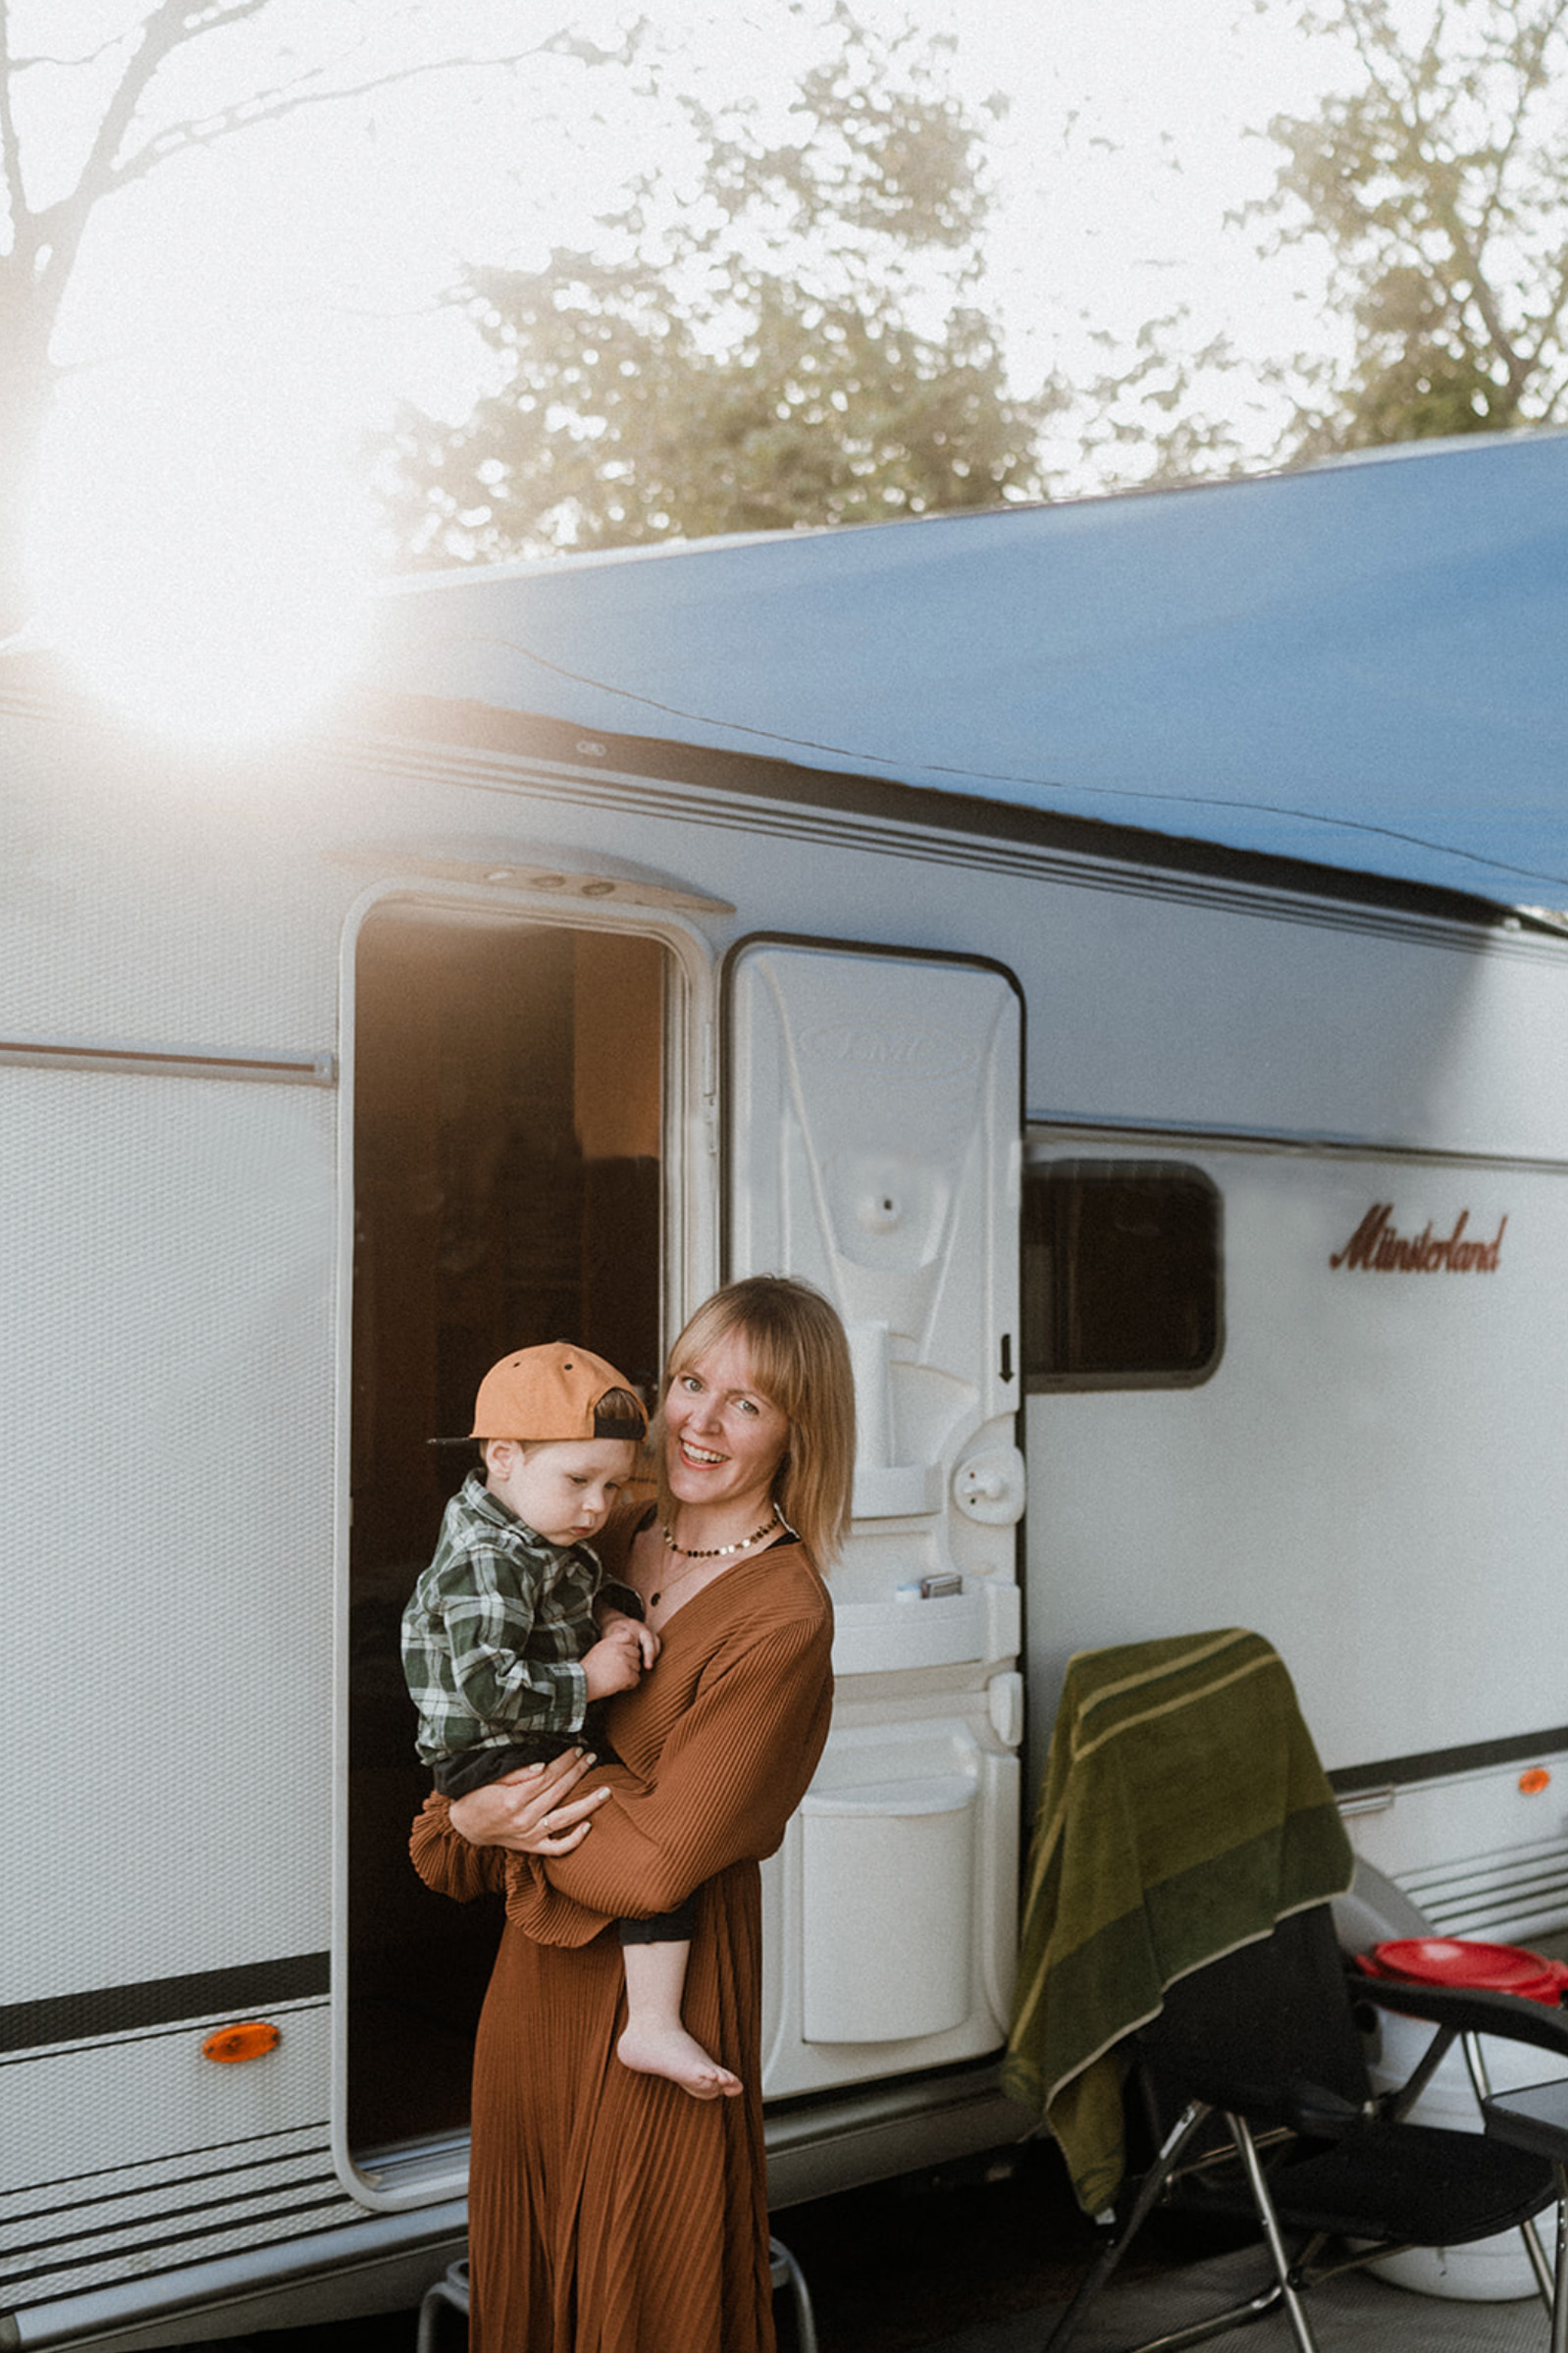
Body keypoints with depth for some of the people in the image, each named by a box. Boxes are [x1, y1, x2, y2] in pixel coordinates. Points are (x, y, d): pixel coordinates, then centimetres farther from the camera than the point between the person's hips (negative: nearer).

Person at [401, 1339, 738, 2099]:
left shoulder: (541, 1540, 10)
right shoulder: (487, 1562, -22)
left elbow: (578, 1594, 27)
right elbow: (487, 1687, -29)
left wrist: (613, 1617, 5)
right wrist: (588, 1681, -20)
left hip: (548, 1750, 11)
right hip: (498, 1761, -11)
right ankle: (654, 2026, -18)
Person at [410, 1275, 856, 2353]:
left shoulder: (785, 1618, -19)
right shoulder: (616, 1539, 2)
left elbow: (656, 1861, -22)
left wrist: (482, 1825, -10)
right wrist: (473, 1816, -14)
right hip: (540, 1961, 7)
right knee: (525, 2253, 21)